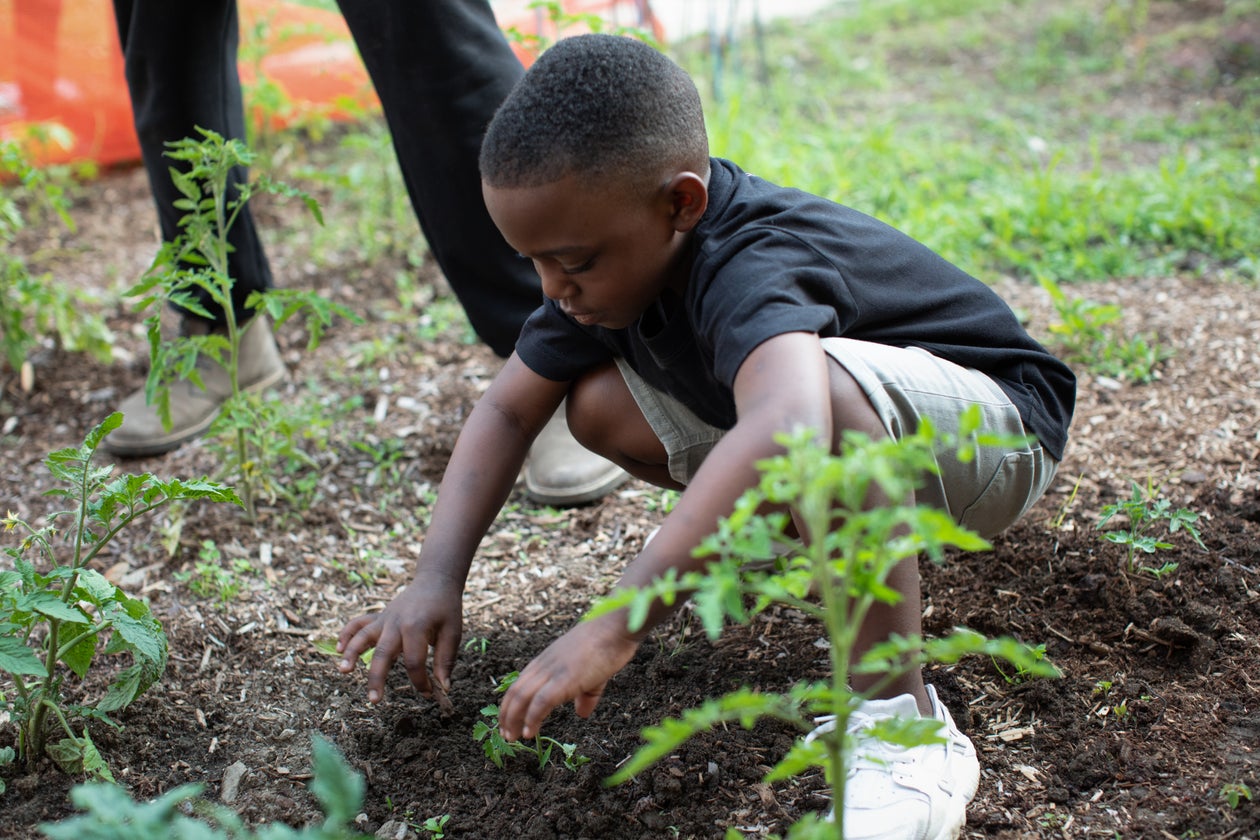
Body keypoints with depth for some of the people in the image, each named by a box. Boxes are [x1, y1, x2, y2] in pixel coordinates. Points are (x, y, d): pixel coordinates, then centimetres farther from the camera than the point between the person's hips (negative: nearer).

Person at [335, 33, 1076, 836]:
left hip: (1000, 432, -8)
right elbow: (506, 412, -2)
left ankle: (904, 725, -30)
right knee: (601, 403, -4)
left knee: (823, 385, -41)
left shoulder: (747, 271, -35)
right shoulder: (613, 256, -9)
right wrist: (437, 581, -15)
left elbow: (785, 430, -56)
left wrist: (614, 626, -54)